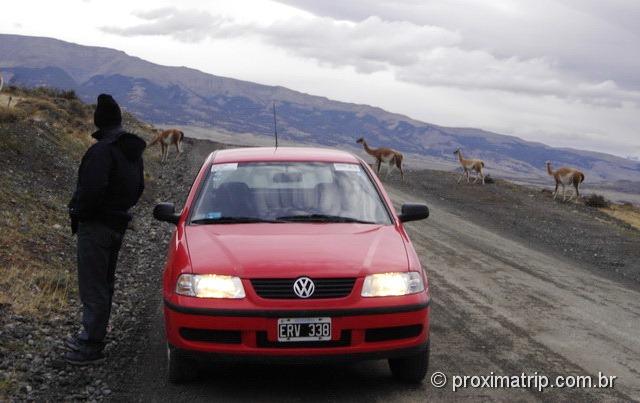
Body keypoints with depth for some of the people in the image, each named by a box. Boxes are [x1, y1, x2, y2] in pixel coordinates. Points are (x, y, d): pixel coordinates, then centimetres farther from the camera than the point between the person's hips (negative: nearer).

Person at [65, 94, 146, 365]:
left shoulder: (102, 150, -20)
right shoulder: (133, 150, 10)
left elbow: (92, 189, -28)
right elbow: (139, 188, 18)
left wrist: (78, 214, -13)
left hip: (96, 226, -9)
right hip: (118, 224, 10)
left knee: (92, 287, -4)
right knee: (104, 284, 18)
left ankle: (92, 347, -1)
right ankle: (92, 337, 31)